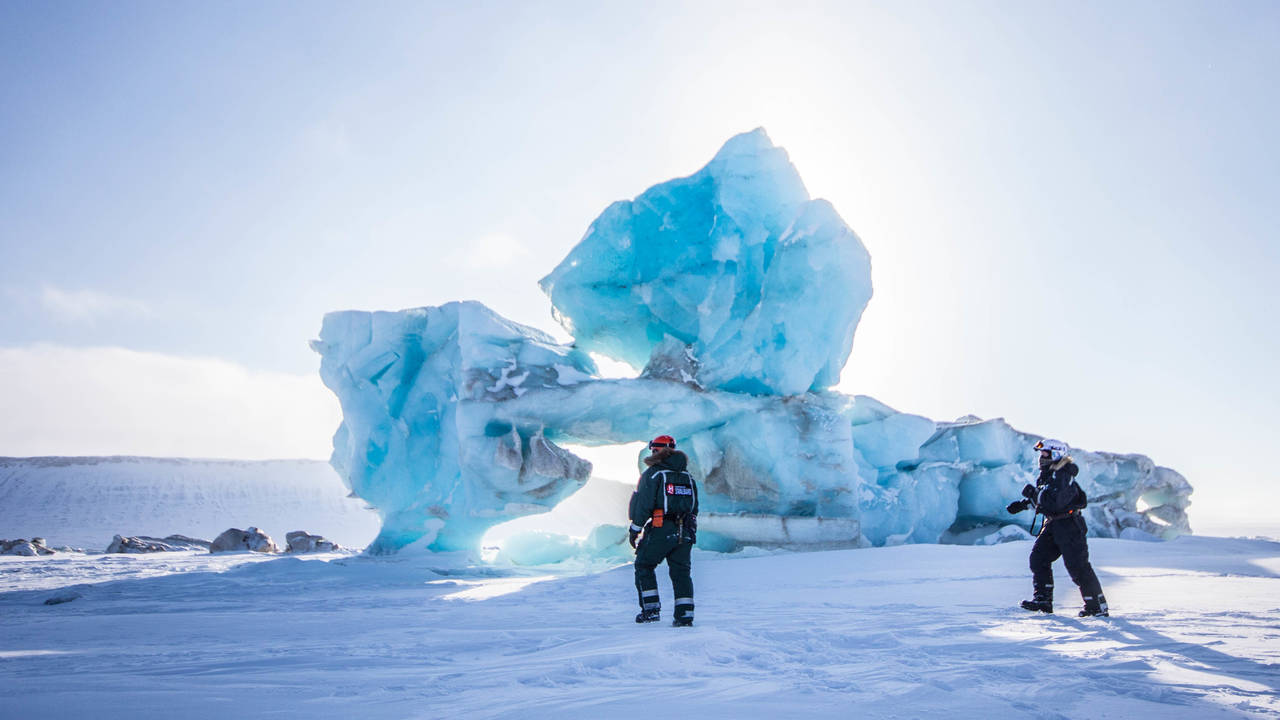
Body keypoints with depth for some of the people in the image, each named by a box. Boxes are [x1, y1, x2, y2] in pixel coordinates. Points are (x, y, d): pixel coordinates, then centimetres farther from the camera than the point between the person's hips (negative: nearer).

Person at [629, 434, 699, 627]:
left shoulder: (652, 474, -5)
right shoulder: (688, 476, 15)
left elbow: (643, 504, -9)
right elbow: (694, 507, 17)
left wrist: (635, 530, -2)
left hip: (661, 531, -5)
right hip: (686, 533, 5)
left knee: (644, 566, 10)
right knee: (681, 571, 10)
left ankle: (651, 609, 5)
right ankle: (685, 615, 3)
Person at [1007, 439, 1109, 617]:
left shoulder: (1062, 476, -21)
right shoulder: (1048, 474, 10)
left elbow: (1054, 502, -31)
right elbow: (1041, 496, 24)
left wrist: (1033, 492, -22)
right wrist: (1021, 504, 14)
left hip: (1069, 526, -10)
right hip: (1053, 525, 10)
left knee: (1077, 566, -6)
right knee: (1038, 557, 5)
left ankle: (1098, 605, 7)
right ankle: (1043, 599, 10)